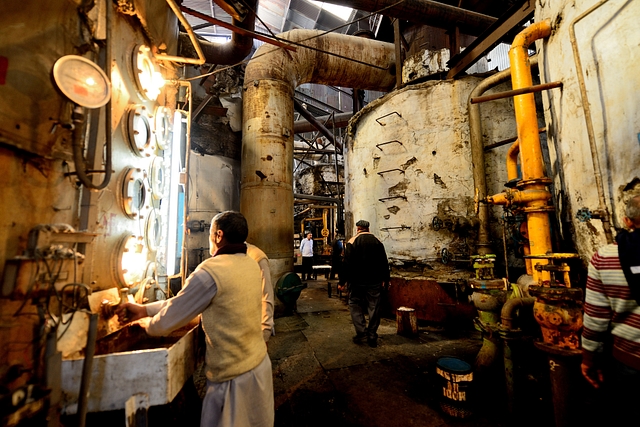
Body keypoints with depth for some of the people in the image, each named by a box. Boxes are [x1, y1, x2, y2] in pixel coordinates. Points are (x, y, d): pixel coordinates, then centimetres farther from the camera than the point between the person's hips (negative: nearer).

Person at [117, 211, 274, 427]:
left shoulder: (210, 271, -24)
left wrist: (148, 324, 12)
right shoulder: (250, 264, -1)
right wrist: (146, 309, 10)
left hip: (234, 375, -7)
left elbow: (171, 317, -11)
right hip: (258, 362, 7)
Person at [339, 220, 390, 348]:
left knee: (355, 305, 12)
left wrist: (342, 281, -4)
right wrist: (385, 280, 15)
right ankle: (372, 337, 15)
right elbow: (384, 263, 6)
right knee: (374, 308, 10)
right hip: (374, 282, 3)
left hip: (356, 281, -3)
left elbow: (347, 263, -10)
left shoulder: (352, 241, -7)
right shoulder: (377, 242, 3)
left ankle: (361, 331, 2)